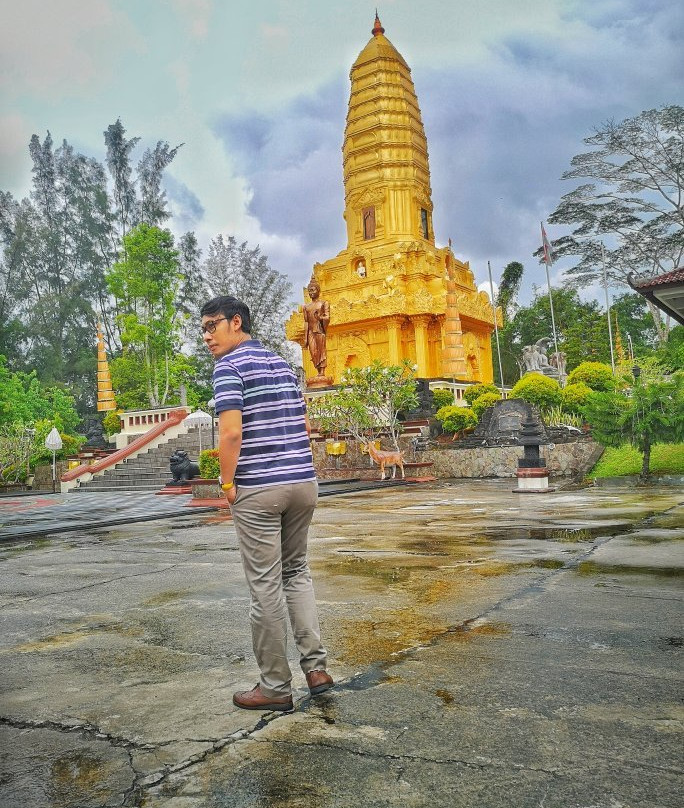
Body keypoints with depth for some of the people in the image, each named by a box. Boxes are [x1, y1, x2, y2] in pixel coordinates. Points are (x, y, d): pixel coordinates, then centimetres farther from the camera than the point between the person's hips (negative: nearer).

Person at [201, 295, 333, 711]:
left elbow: (231, 432, -18)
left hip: (258, 489, -7)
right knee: (297, 571, 20)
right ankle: (316, 665, 15)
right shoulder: (283, 364, 16)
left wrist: (227, 482, -7)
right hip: (304, 481, 7)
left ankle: (275, 687, 13)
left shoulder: (230, 366, -7)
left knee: (266, 586, 3)